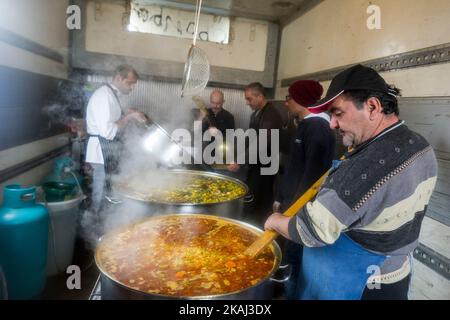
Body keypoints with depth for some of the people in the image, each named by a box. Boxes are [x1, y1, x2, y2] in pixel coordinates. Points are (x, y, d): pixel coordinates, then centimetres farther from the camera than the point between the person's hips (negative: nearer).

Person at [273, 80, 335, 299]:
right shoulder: (304, 125, 13)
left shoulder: (318, 128, -17)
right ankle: (284, 289, 35)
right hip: (291, 203, 9)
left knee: (292, 259, 2)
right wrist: (280, 198, 19)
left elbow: (312, 175, -22)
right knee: (285, 253, 19)